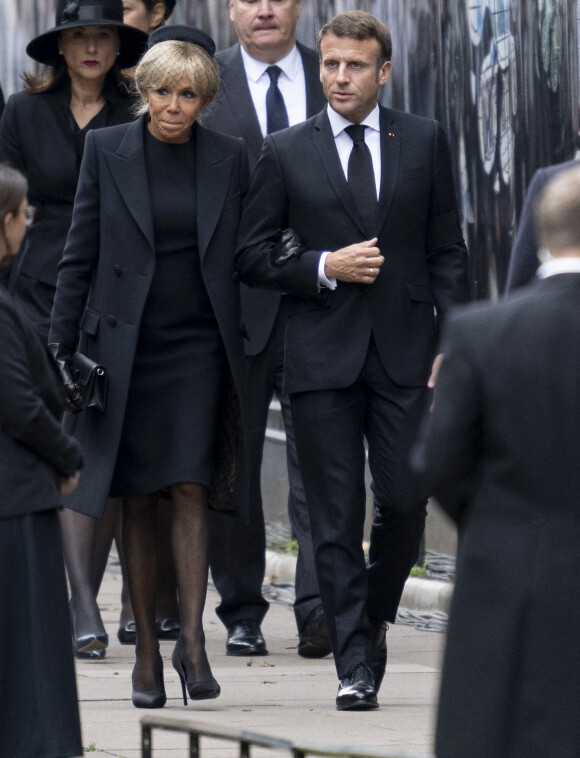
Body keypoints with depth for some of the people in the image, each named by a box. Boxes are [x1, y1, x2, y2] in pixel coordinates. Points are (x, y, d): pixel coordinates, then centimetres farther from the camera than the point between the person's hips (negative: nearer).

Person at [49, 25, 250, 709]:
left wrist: (254, 351, 5)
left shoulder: (229, 158, 4)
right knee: (137, 499, 3)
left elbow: (246, 259, 10)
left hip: (198, 345, 0)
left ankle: (192, 639, -12)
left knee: (191, 490, -11)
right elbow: (79, 254, 4)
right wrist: (60, 347, 0)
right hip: (124, 344, 0)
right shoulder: (107, 150, 1)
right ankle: (146, 650, 9)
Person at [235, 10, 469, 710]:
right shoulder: (285, 152, 5)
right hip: (322, 358, 0)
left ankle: (375, 618, 23)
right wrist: (326, 267, -10)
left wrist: (450, 342, 0)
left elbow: (446, 250, 9)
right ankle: (355, 666, 2)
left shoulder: (423, 141, 8)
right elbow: (252, 255, 6)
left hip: (405, 356, 1)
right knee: (336, 520, -2)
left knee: (405, 505, -4)